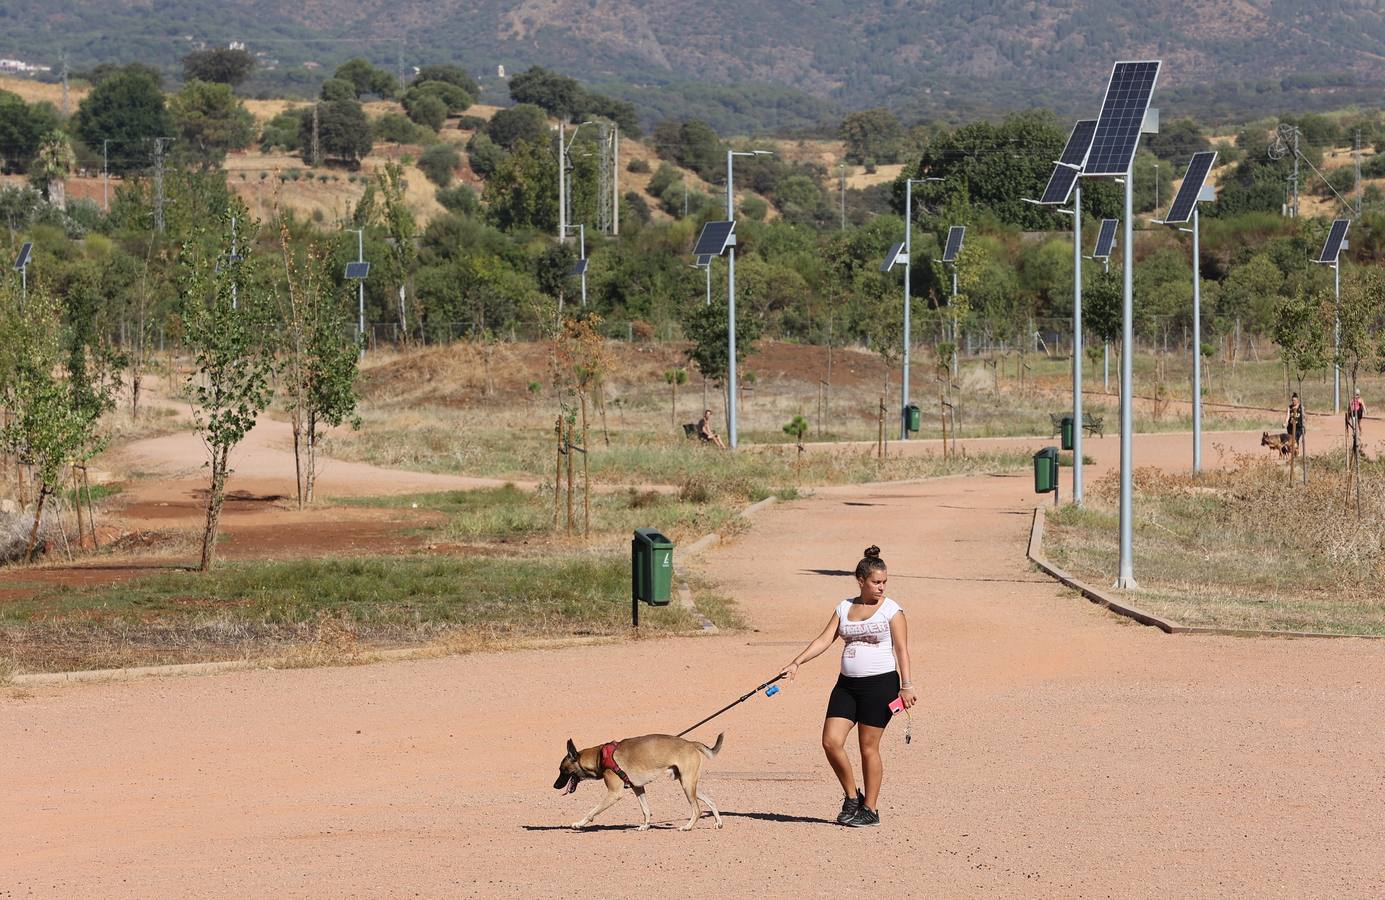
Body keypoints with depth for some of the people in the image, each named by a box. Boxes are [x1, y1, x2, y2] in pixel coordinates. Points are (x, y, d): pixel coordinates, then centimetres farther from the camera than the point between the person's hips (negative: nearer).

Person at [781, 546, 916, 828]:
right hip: (847, 684, 5)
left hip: (880, 684, -5)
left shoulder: (891, 610, -2)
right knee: (831, 741, -5)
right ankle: (852, 797, 13)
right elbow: (825, 639, 6)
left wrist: (906, 685, -14)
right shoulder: (844, 608, 10)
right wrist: (797, 663, -6)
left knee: (868, 747, -1)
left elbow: (901, 649, -5)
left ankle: (870, 809, 10)